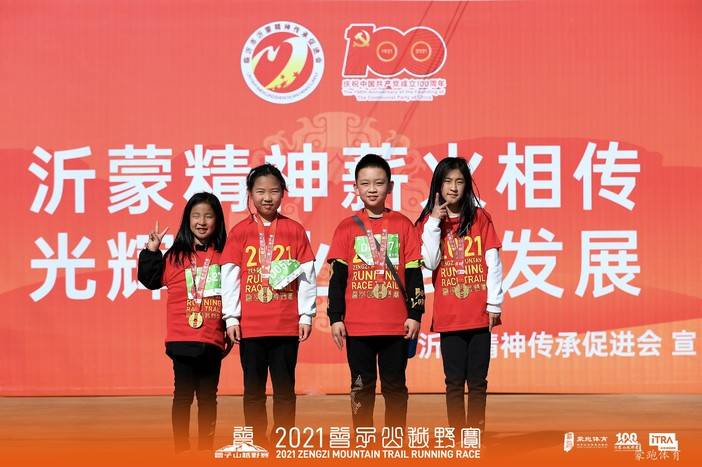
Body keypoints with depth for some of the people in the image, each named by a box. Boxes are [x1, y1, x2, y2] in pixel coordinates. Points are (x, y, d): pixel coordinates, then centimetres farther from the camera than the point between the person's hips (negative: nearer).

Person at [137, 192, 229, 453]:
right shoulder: (176, 255, 3)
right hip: (184, 340, -2)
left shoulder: (224, 255, 6)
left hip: (213, 340, 2)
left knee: (208, 396, 9)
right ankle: (181, 449, 8)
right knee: (183, 395, 1)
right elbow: (150, 280, 3)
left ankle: (206, 448, 18)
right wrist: (152, 250, -7)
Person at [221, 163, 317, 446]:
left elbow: (307, 276, 4)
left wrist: (306, 315, 0)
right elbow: (229, 276, 1)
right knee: (253, 389, 6)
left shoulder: (295, 231, 4)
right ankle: (257, 444, 14)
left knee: (285, 388, 5)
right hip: (250, 325, 0)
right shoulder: (240, 232, 2)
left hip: (287, 325, 0)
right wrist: (231, 317, -4)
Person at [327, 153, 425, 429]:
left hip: (396, 324, 0)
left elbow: (414, 273, 4)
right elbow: (338, 276, 4)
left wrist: (415, 314, -1)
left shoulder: (403, 225, 3)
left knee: (395, 386, 7)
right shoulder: (347, 228, 4)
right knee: (361, 386, 7)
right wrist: (335, 317, -1)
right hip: (357, 325, 0)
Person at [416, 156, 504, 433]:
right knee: (455, 381, 4)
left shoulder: (480, 218, 4)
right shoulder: (429, 221, 6)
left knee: (478, 380, 4)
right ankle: (457, 435, 9)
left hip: (479, 313, 0)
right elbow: (430, 262, -7)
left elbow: (493, 263, 1)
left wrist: (494, 304, -4)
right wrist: (434, 222, -10)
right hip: (449, 314, 0)